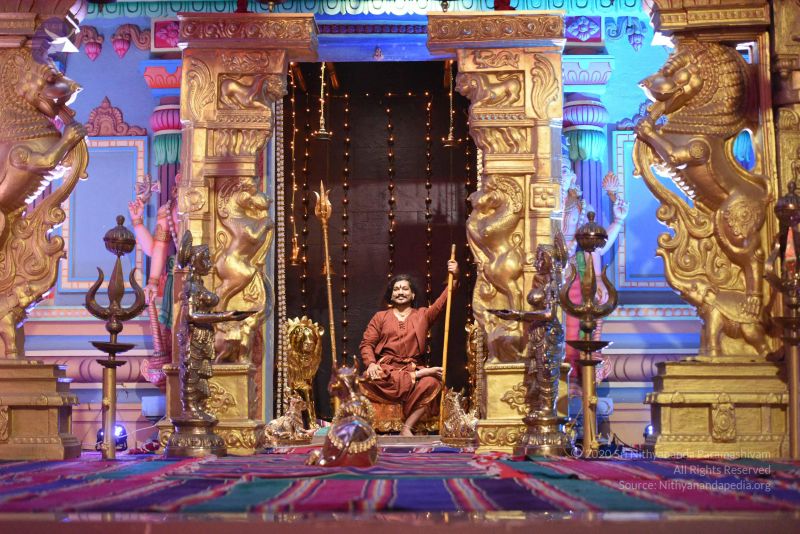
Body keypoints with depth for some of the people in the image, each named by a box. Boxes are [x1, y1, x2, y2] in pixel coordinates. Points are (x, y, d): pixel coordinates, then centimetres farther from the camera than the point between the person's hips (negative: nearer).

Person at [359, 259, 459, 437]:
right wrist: (371, 363, -13)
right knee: (371, 379, -38)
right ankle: (419, 375, -26)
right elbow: (366, 344, 8)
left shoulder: (423, 315, 18)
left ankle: (407, 427, -29)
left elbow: (442, 303, 2)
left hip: (412, 367, 1)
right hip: (386, 368, -1)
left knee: (432, 383, -34)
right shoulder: (380, 317, 17)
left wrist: (453, 278, -13)